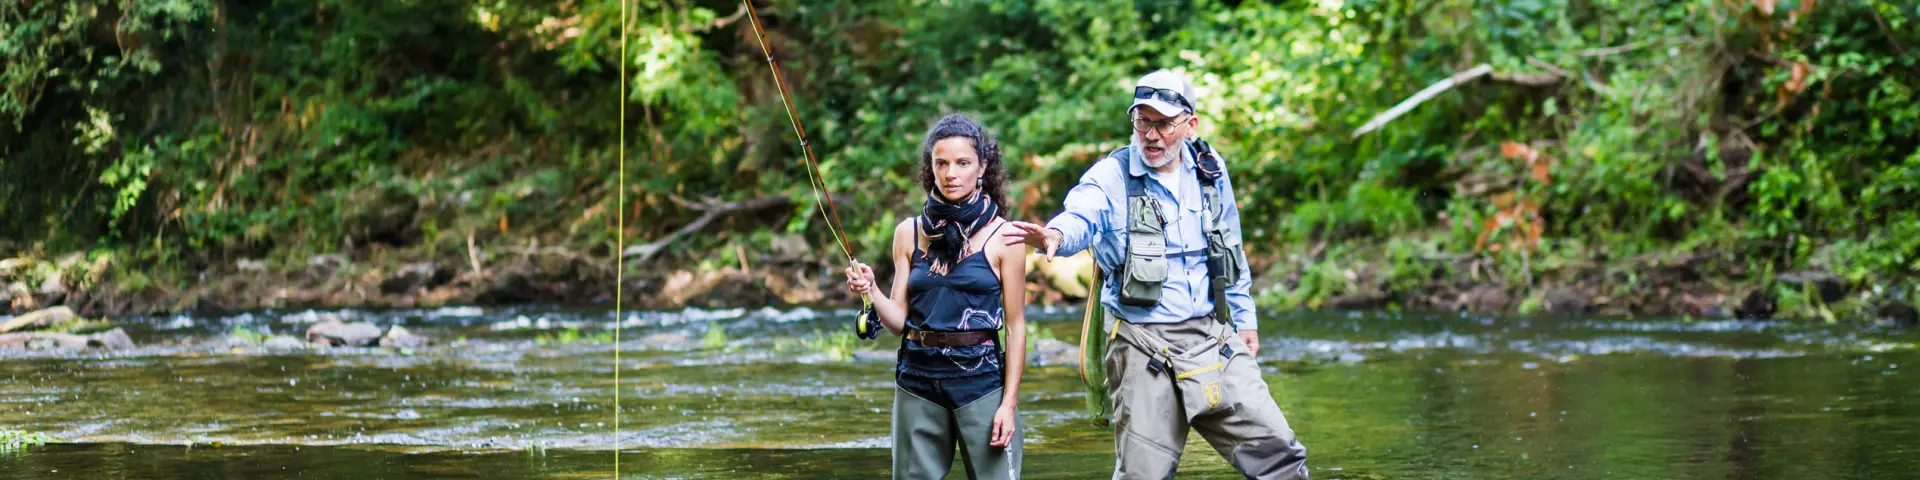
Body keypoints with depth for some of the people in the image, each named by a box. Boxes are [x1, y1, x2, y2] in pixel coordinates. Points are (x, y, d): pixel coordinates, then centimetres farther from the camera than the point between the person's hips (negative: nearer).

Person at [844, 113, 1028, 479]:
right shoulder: (910, 233, 8)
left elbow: (1015, 326, -2)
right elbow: (899, 321, 7)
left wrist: (1009, 402, -8)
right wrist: (870, 292, -13)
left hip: (980, 379, -3)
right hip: (917, 380, 3)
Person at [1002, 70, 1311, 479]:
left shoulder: (1210, 171, 6)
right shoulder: (1111, 177, -8)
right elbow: (1080, 218, -30)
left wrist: (1244, 318, 23)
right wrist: (1055, 236, -54)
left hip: (1213, 338, 4)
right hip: (1143, 347, -4)